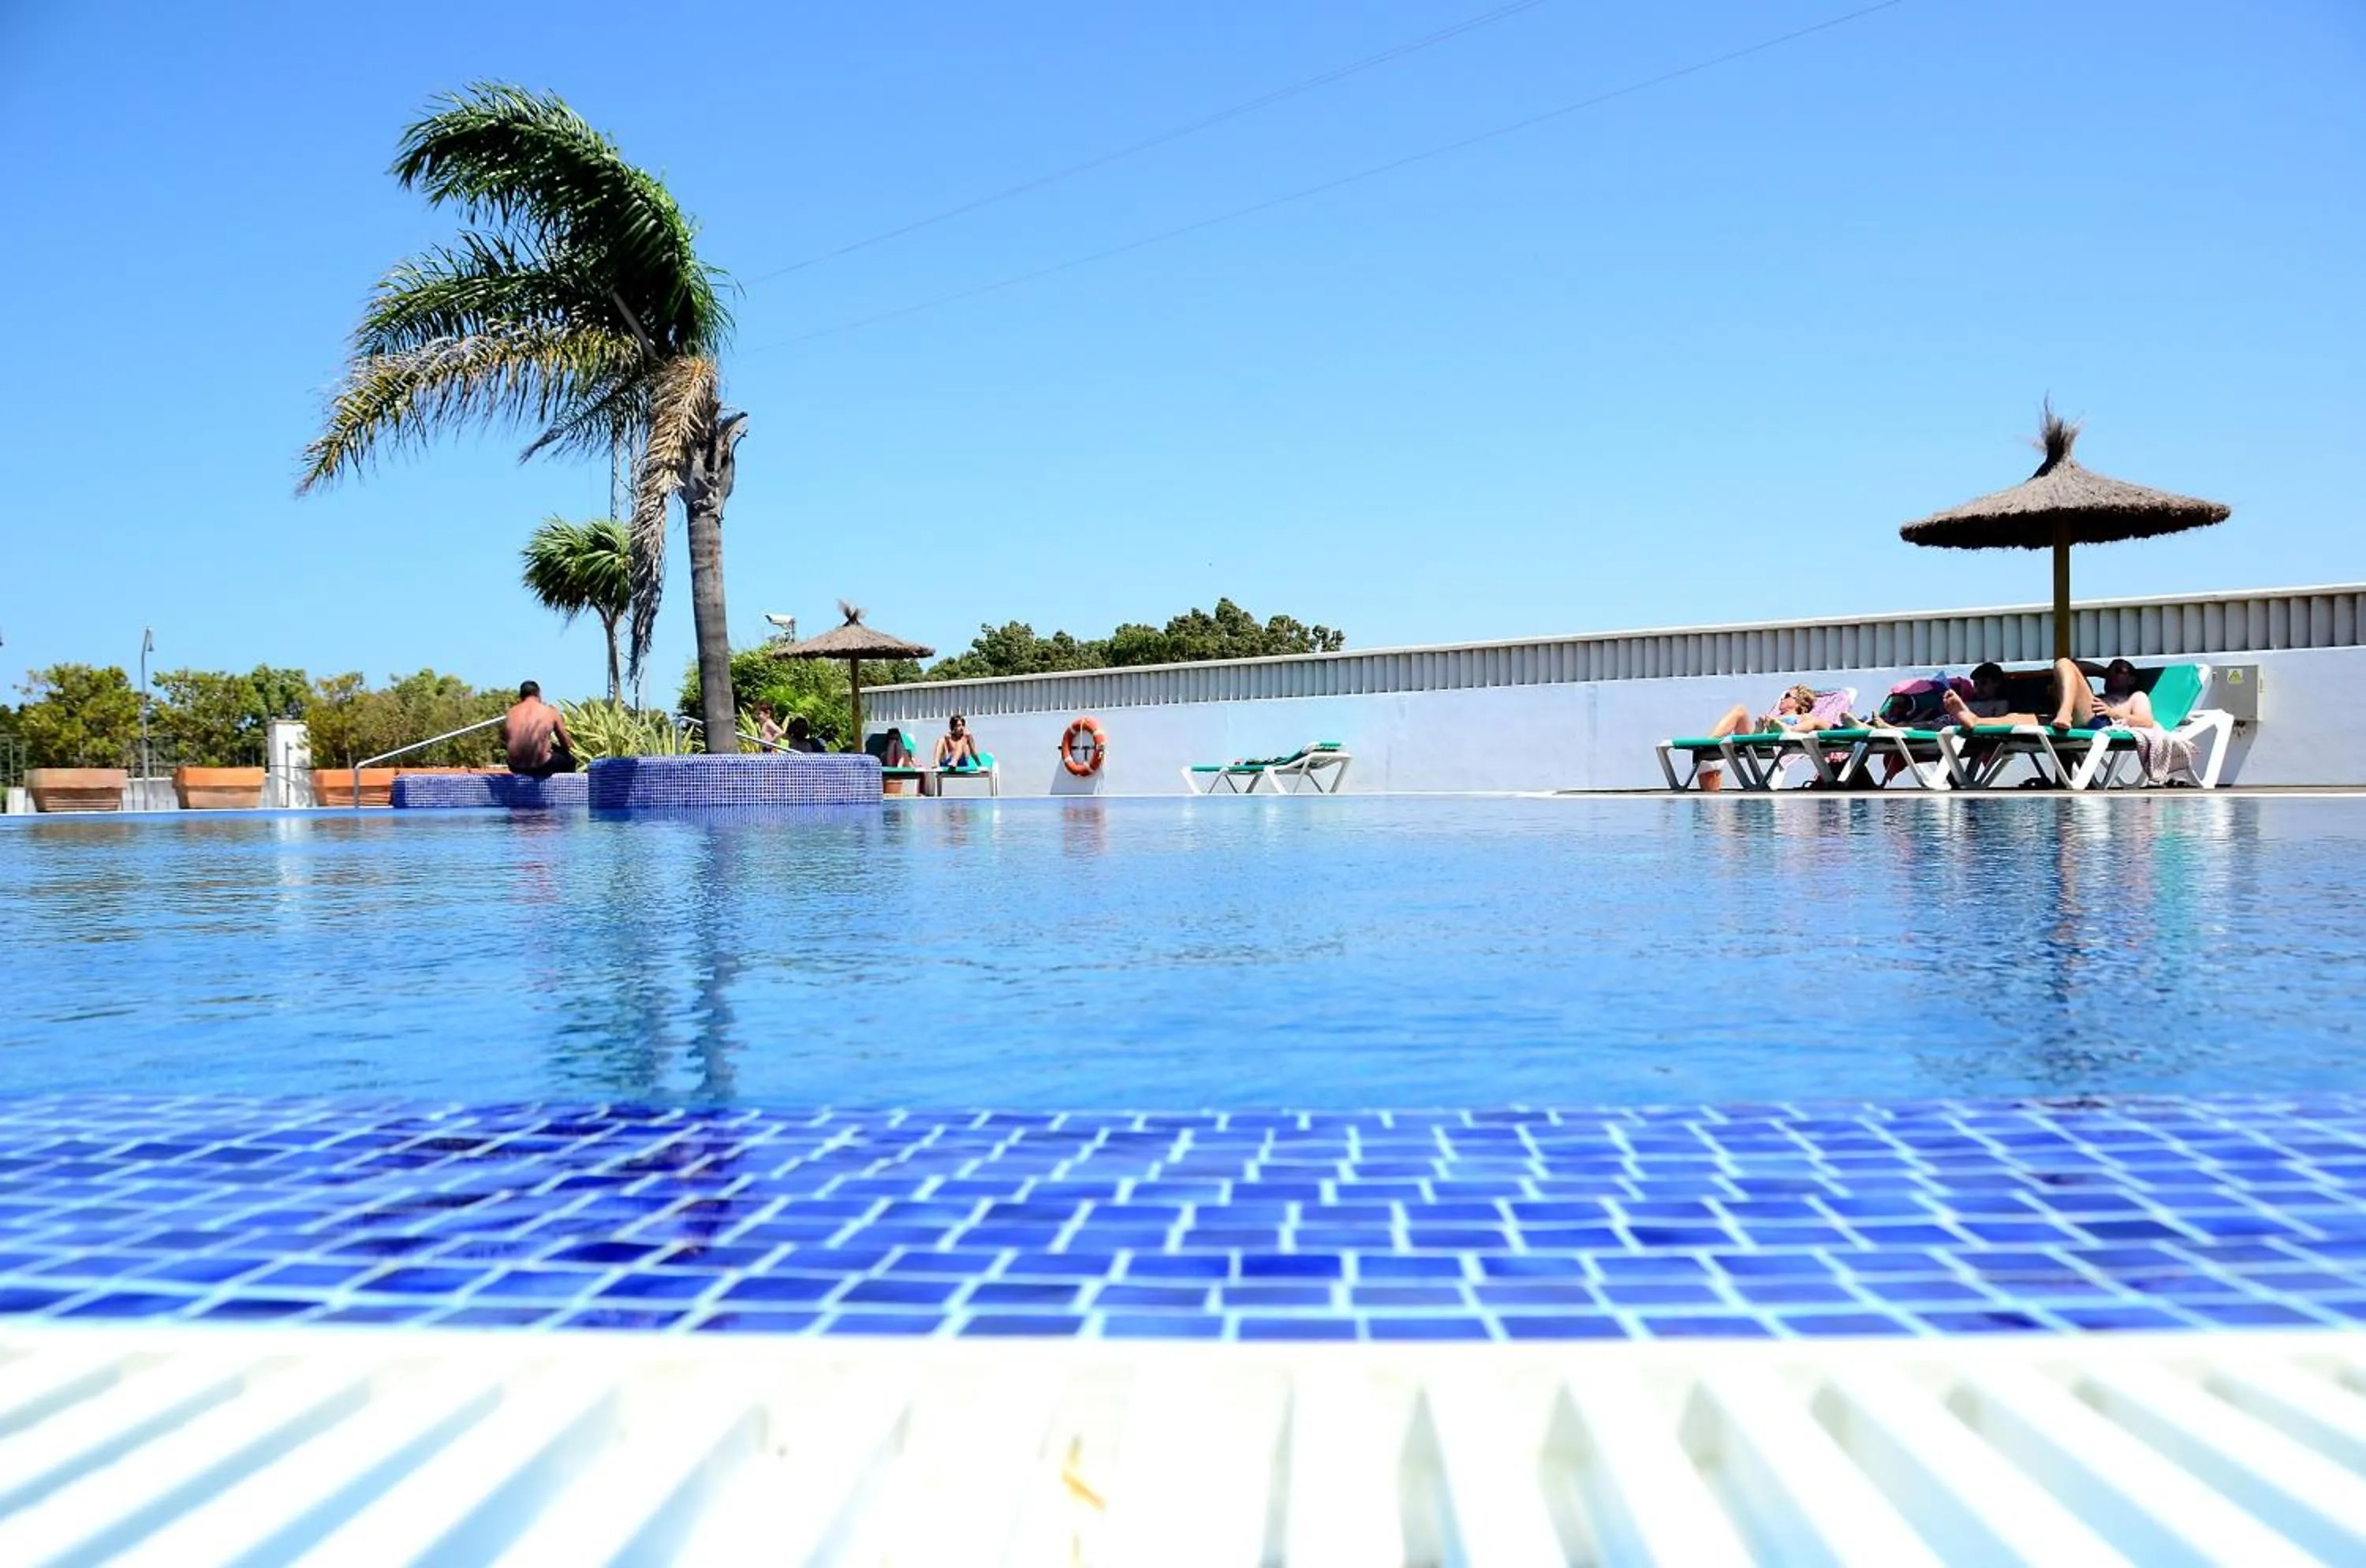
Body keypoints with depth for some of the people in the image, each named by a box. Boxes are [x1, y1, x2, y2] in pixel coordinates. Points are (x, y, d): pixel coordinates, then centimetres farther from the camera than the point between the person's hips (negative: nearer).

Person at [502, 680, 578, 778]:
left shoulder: (511, 713, 5)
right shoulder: (550, 712, -1)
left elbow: (504, 744, 13)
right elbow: (567, 745, 6)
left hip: (515, 768, 4)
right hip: (541, 767, -3)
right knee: (569, 759, 28)